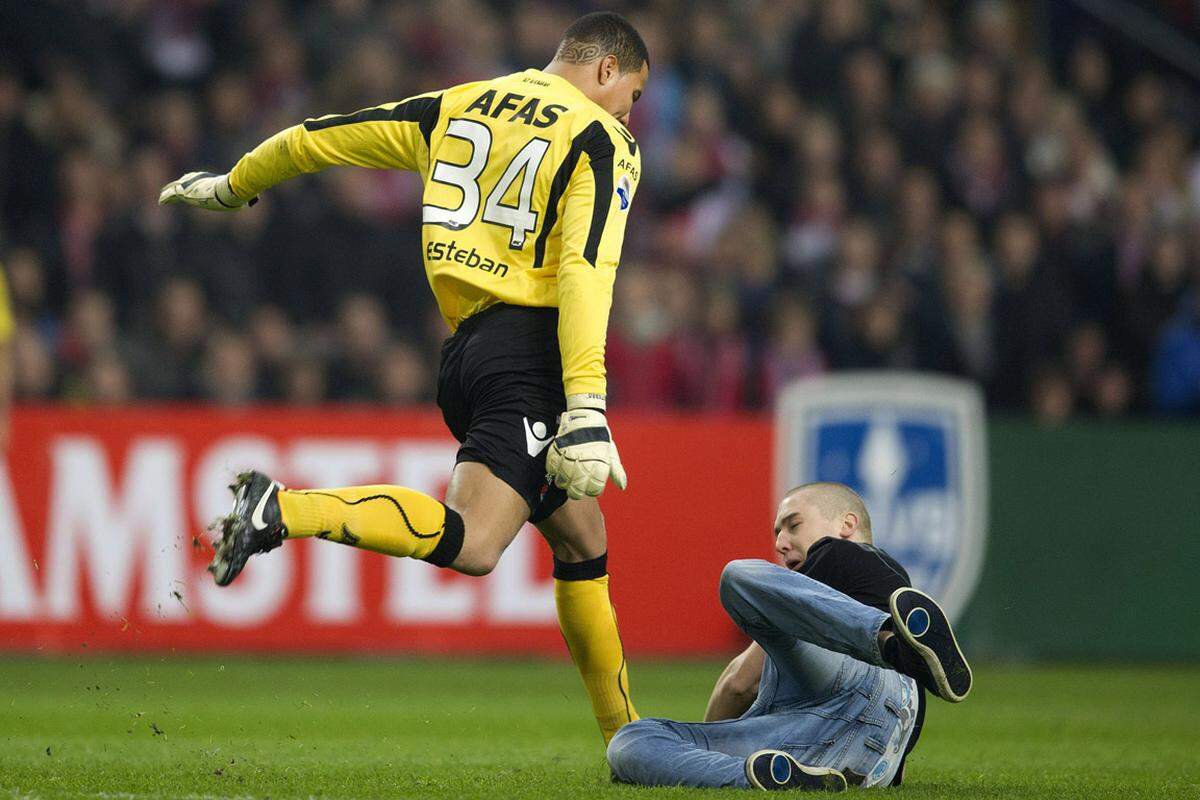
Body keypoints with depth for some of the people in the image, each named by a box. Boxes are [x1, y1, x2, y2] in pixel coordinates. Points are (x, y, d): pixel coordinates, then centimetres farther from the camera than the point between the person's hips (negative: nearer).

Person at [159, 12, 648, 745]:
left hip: (467, 347, 8)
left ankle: (625, 735, 16)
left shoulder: (459, 105, 19)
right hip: (531, 348, -8)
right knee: (469, 544, -20)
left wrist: (231, 186, 42)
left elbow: (325, 136, 25)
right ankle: (282, 511, -31)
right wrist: (586, 410, -21)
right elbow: (586, 271, -15)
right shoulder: (603, 142, -1)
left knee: (583, 545, 15)